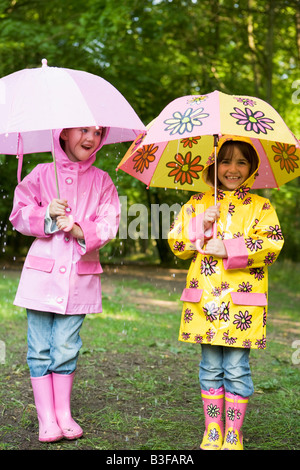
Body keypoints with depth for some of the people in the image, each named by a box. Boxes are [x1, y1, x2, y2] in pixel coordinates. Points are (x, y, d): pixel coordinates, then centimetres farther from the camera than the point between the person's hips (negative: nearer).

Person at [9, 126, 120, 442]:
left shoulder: (102, 182, 7)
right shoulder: (41, 174, 5)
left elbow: (109, 224, -1)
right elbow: (19, 213, 5)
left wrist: (80, 229, -17)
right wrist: (46, 215, -12)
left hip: (79, 276, 1)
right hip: (42, 272, 0)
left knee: (66, 348, 3)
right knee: (40, 348, 2)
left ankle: (64, 415, 19)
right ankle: (47, 419, 12)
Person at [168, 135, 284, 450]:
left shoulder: (260, 207, 5)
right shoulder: (197, 204, 10)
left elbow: (272, 245, -8)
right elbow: (176, 244, 7)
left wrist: (229, 249, -15)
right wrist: (202, 226, -9)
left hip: (243, 302, -1)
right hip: (205, 300, 2)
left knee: (236, 368, 0)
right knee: (210, 367, 8)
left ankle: (233, 435, 15)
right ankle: (212, 432, 21)